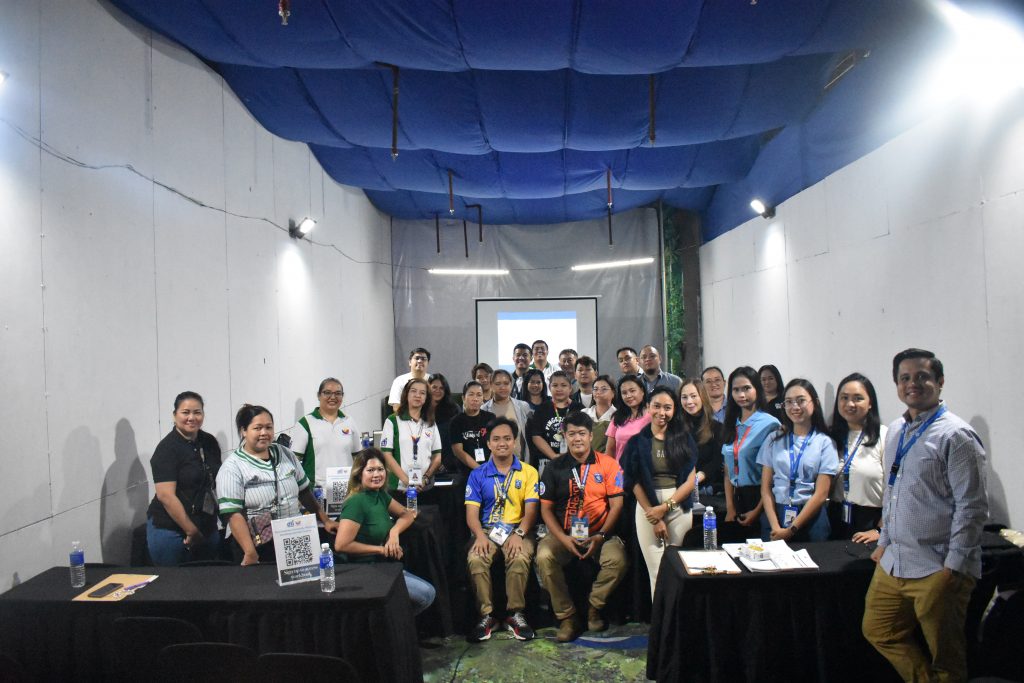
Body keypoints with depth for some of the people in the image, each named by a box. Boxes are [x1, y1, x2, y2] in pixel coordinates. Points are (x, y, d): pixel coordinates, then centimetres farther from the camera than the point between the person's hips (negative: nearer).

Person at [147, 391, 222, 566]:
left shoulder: (210, 442, 6)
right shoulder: (167, 449, -12)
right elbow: (166, 496, -17)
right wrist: (192, 532, -16)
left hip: (208, 528, 6)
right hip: (171, 531, -6)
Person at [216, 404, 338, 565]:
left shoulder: (285, 454, 8)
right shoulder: (232, 467, -8)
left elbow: (304, 491, 16)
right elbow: (232, 514, -15)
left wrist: (325, 520, 12)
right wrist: (250, 553, -22)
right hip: (258, 548, -4)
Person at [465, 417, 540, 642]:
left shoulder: (528, 472, 7)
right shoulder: (478, 475, 10)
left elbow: (531, 509, -1)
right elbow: (472, 511, 2)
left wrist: (519, 534, -19)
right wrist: (479, 535, -18)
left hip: (518, 529, -1)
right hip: (487, 530, 1)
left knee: (520, 558, -34)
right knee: (475, 559, -30)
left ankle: (516, 614, -15)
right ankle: (486, 615, -13)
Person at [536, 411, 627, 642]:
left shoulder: (608, 465, 3)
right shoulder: (555, 468, 6)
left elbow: (616, 504, 0)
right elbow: (546, 508, 3)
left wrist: (601, 536, -12)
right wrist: (563, 538, -12)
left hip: (600, 534, 0)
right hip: (563, 534, 1)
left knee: (617, 559, -29)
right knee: (544, 556, -28)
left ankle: (594, 608, 1)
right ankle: (567, 618, -10)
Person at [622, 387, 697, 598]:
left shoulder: (684, 439, 5)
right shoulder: (637, 442, 3)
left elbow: (690, 480, 1)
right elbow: (635, 482, -2)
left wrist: (664, 507, -9)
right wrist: (654, 518, -8)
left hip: (679, 507, 1)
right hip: (647, 507, -1)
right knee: (657, 572, -2)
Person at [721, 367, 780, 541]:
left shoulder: (769, 424, -10)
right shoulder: (731, 425, 10)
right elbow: (728, 471, 10)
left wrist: (758, 510, -12)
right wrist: (730, 508, 1)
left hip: (759, 497, -5)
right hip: (737, 497, 6)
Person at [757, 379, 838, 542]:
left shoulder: (824, 442, -1)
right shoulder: (774, 440, 6)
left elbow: (821, 494, -6)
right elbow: (766, 488, 2)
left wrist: (791, 529, -11)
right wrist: (775, 526, -12)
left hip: (810, 518, -2)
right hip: (775, 515, 2)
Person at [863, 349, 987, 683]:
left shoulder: (956, 435, -12)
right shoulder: (895, 431, 11)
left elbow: (972, 507, -14)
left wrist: (953, 568, -16)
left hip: (937, 569, -7)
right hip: (892, 564, 7)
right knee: (877, 631, 15)